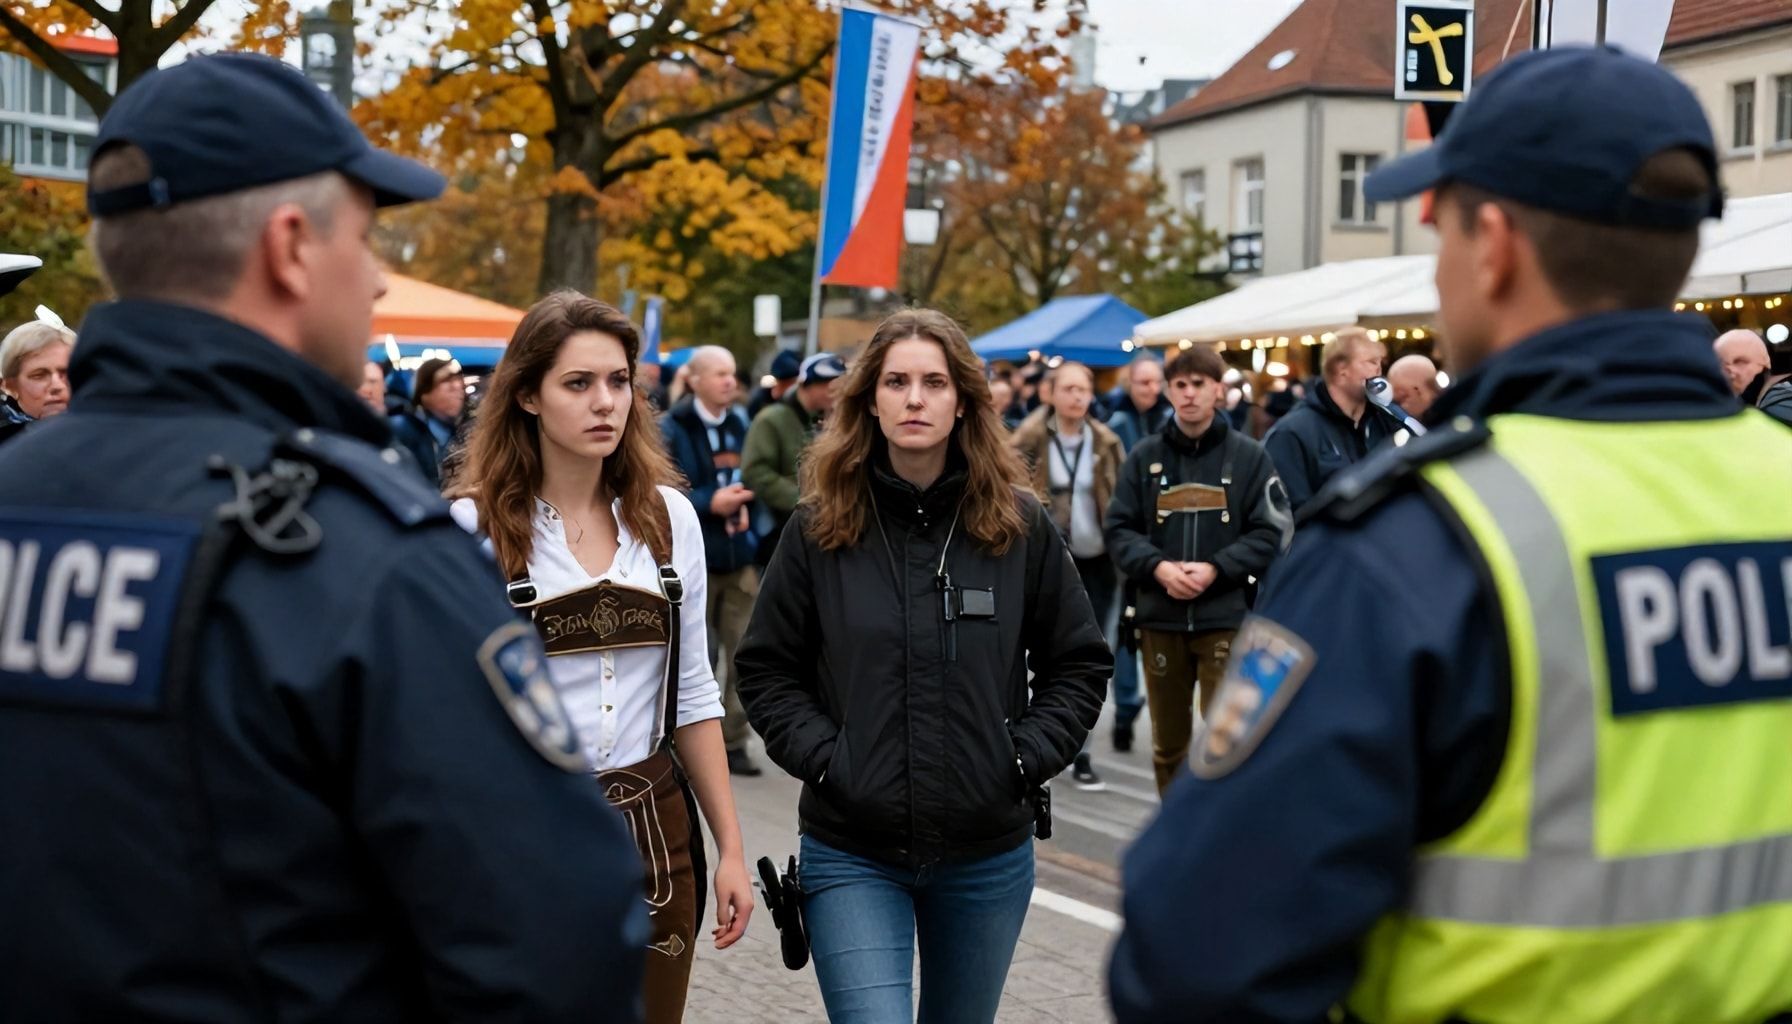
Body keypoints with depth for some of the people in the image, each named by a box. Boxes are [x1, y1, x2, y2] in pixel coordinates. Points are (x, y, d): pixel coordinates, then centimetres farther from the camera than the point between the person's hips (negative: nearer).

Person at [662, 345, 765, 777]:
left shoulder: (741, 425, 10)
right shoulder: (673, 429, -6)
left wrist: (746, 505, -6)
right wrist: (710, 503, -20)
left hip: (741, 559, 4)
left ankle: (733, 741, 12)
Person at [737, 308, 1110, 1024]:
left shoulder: (1020, 525, -2)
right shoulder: (820, 528, -4)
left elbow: (1080, 663, 6)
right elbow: (766, 669, 3)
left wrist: (1026, 757, -5)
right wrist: (822, 756, -10)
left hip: (989, 854, 2)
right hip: (852, 856, -2)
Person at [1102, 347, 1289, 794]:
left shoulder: (1249, 456, 0)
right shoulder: (1145, 456, 6)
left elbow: (1271, 532, -4)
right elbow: (1120, 529, 4)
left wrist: (1215, 569, -15)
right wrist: (1158, 567, -13)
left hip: (1226, 618, -3)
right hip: (1160, 618, 3)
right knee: (1168, 741, 14)